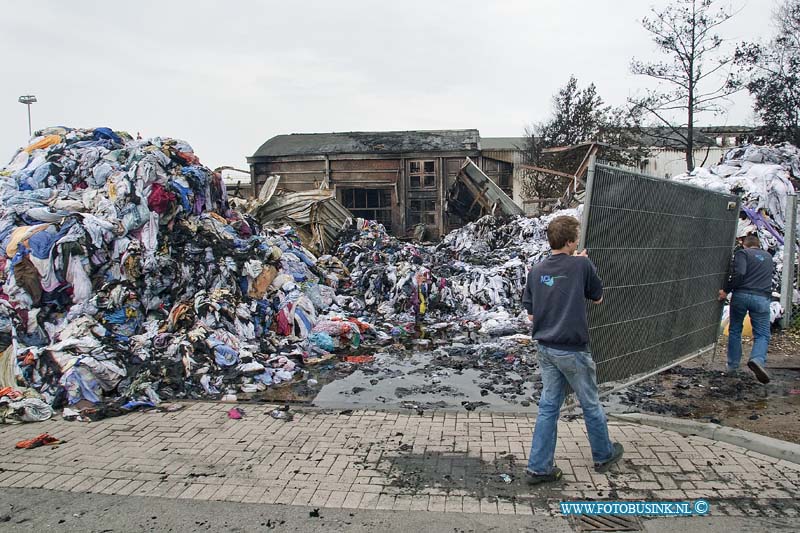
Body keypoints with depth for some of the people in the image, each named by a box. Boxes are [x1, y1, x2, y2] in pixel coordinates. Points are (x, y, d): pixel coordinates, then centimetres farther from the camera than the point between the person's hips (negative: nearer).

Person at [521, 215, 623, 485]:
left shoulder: (536, 271, 0)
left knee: (548, 406, 12)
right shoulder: (581, 265, -13)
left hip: (546, 349, 5)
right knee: (591, 404, 16)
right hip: (573, 350, -4)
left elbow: (530, 313, 4)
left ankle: (539, 467, 14)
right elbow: (597, 298, 4)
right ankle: (603, 455, 36)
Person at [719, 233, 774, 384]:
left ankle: (732, 367, 15)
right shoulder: (768, 257, 22)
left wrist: (726, 290, -7)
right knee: (762, 334, 3)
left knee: (734, 332, 11)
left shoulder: (742, 253, 3)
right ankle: (757, 359, -25)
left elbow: (739, 273, -12)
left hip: (741, 295, -2)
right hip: (762, 298, 2)